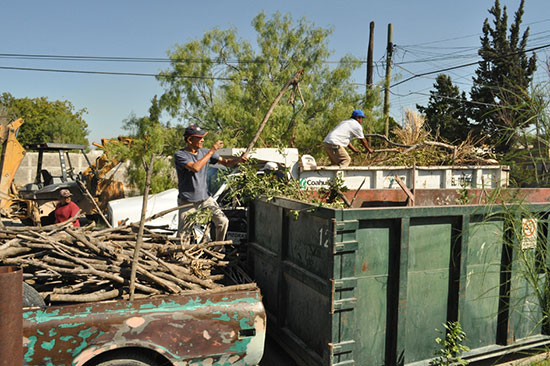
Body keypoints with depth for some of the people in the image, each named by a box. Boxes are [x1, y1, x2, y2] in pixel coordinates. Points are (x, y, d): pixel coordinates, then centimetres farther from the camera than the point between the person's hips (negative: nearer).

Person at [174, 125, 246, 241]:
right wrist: (212, 151, -27)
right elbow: (195, 168, -31)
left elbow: (226, 162, 4)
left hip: (205, 198, 5)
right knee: (182, 234, 0)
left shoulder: (204, 152, 3)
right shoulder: (179, 155, -13)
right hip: (187, 202, -4)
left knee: (223, 222, -3)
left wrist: (238, 159, -17)